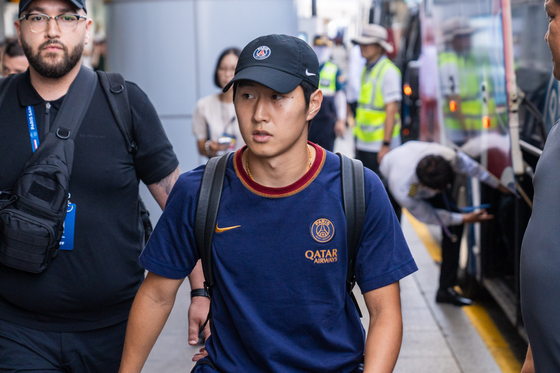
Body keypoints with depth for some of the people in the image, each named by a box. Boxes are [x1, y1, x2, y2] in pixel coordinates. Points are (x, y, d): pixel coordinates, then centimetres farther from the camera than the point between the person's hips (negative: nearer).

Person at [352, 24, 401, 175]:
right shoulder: (367, 70, 14)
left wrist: (386, 145, -20)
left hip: (379, 147, -8)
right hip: (363, 144, 8)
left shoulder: (388, 71, -11)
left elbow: (391, 110, -16)